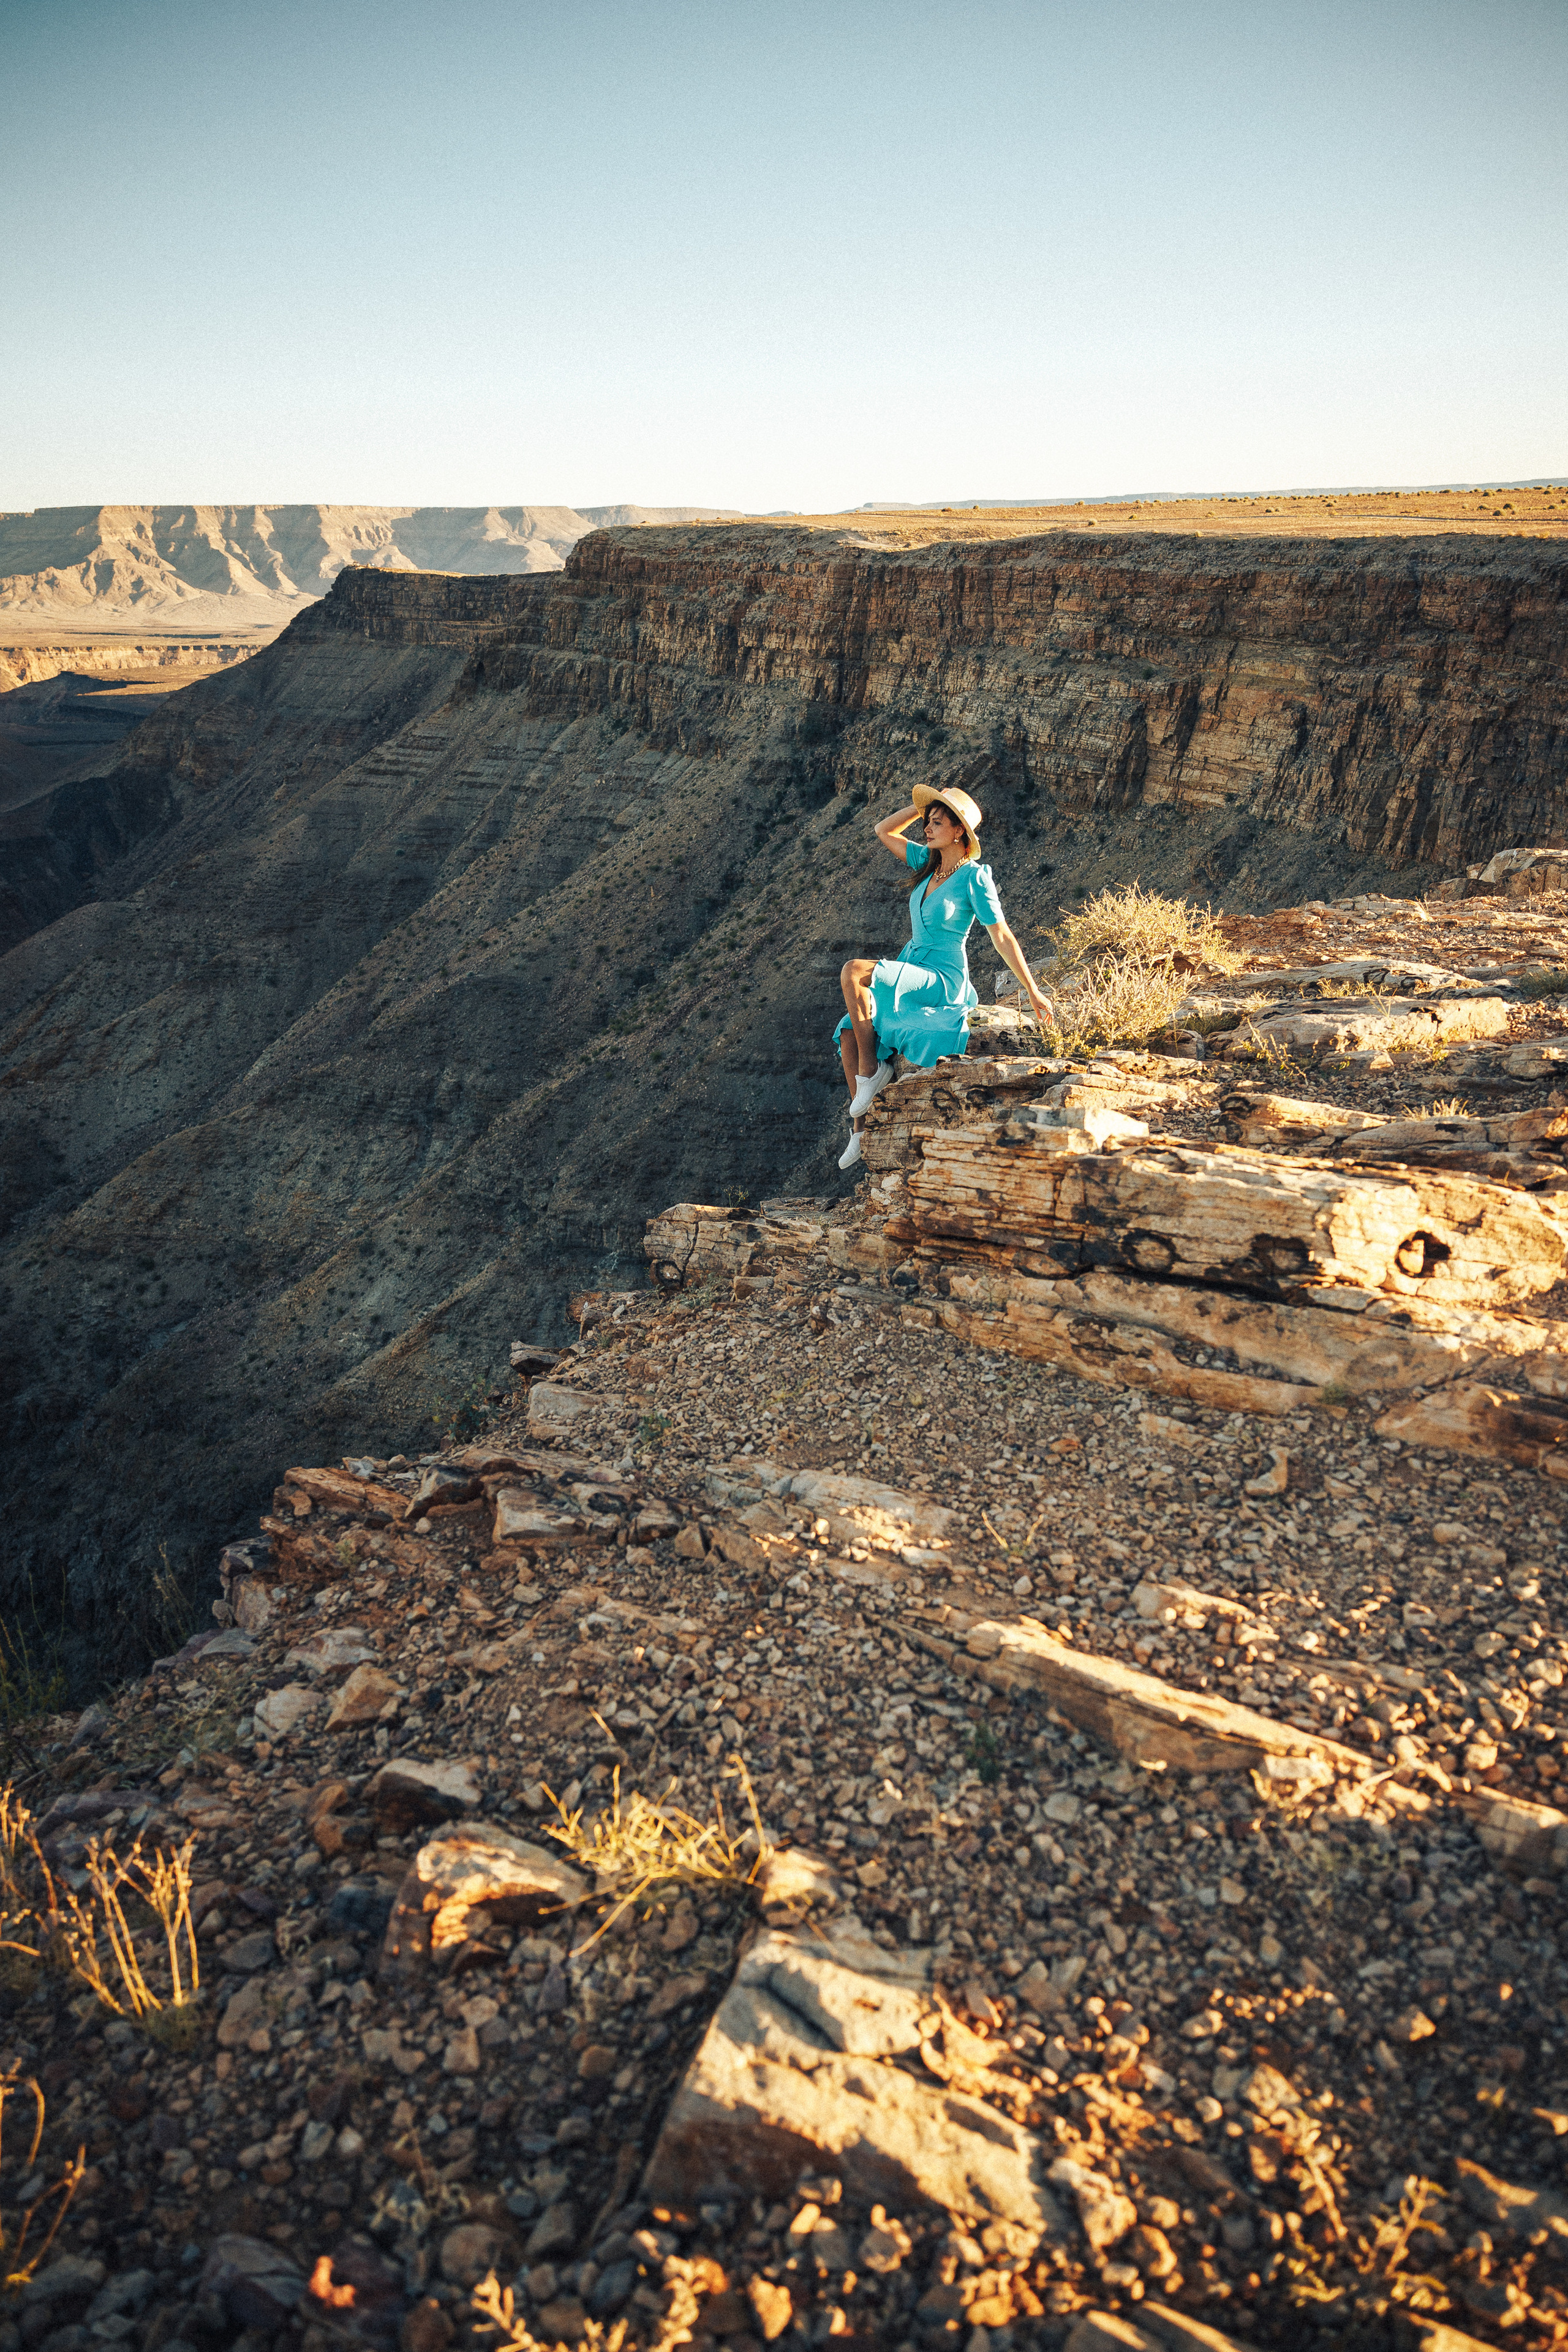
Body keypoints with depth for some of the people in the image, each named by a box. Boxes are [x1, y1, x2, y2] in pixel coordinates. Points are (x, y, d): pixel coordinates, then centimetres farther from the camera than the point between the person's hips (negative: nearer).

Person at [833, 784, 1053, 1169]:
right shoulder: (929, 862, 10)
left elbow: (1003, 939, -8)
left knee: (854, 972, -28)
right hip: (910, 973, 8)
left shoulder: (974, 877, -10)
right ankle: (860, 1128, -6)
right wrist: (923, 806, 9)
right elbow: (883, 831, 20)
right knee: (849, 1033, -11)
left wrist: (1033, 993, -7)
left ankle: (870, 1069, -16)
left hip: (942, 980, -8)